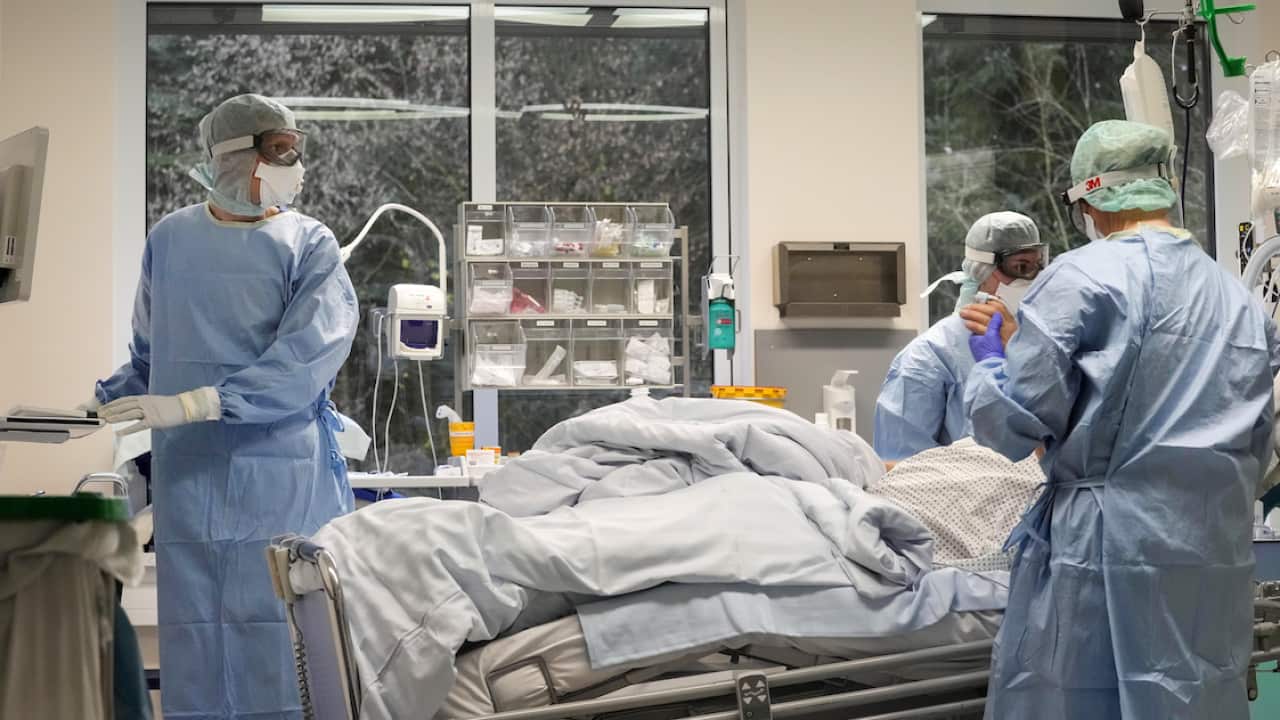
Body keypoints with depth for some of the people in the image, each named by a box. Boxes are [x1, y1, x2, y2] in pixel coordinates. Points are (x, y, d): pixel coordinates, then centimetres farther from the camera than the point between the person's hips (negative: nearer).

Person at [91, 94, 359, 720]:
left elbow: (305, 357, -15)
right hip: (190, 474, 3)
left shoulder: (308, 245, -1)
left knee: (279, 630, -4)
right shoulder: (169, 239, 9)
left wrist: (194, 405, -21)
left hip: (281, 474, -3)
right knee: (195, 624, 5)